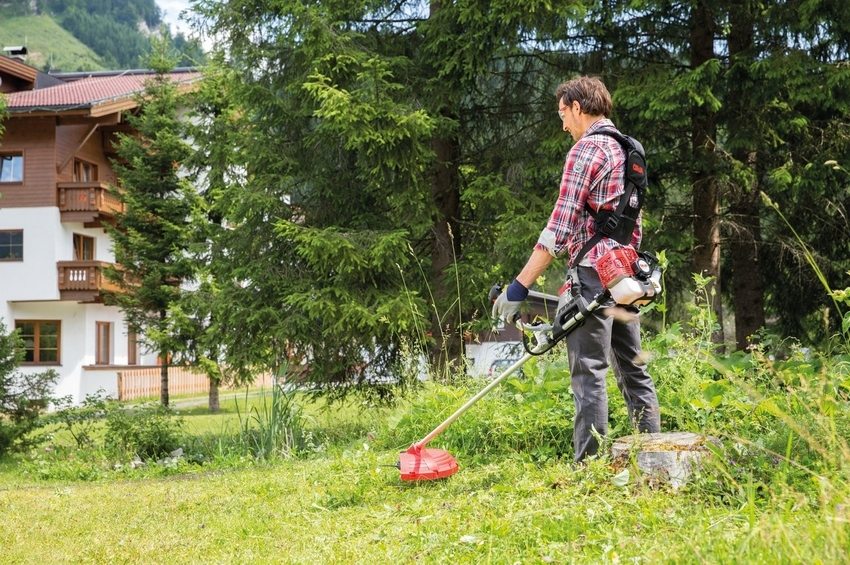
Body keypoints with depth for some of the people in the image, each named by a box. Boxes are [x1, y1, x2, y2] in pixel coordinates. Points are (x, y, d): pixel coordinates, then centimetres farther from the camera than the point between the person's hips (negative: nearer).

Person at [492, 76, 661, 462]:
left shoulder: (586, 150, -10)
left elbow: (560, 227, -16)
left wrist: (519, 286, -16)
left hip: (592, 271, -9)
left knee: (589, 372, -8)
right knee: (633, 368, 13)